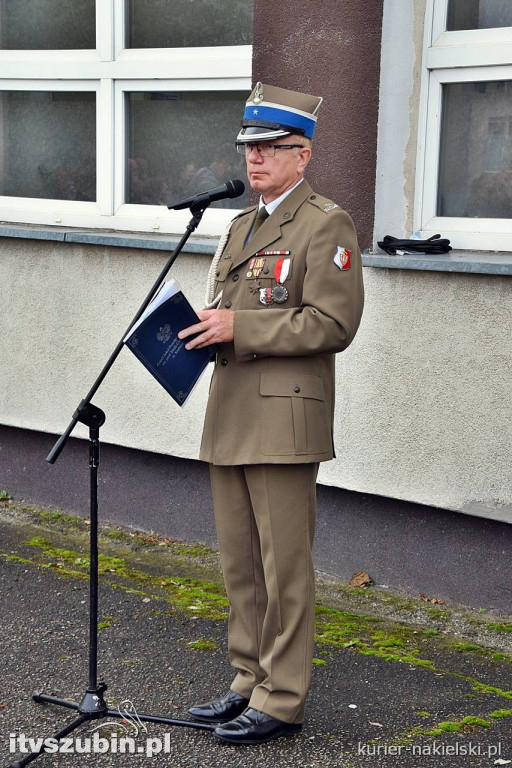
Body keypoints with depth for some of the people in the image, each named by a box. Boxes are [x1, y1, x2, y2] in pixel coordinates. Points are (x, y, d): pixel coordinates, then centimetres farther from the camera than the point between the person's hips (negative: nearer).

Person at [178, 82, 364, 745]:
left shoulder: (326, 225, -6)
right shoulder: (241, 227, 20)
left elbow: (332, 324, -15)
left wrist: (239, 327, -18)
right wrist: (204, 330, 6)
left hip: (284, 420, -8)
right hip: (230, 418, 8)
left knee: (284, 566, -1)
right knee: (239, 564, 14)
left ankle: (281, 701, 9)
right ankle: (249, 682, 26)